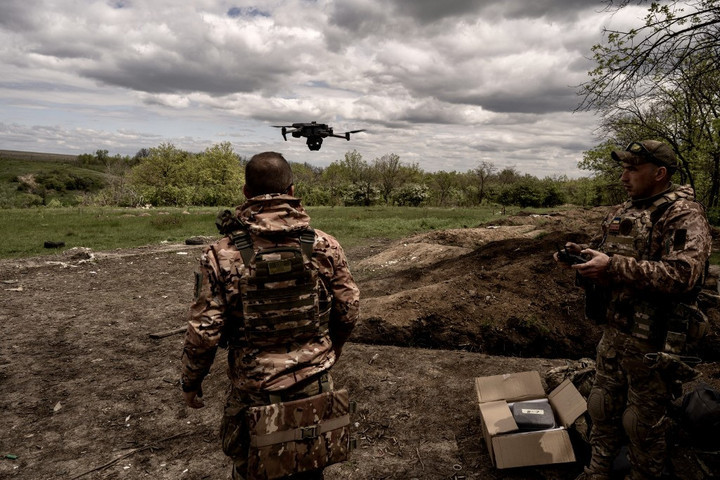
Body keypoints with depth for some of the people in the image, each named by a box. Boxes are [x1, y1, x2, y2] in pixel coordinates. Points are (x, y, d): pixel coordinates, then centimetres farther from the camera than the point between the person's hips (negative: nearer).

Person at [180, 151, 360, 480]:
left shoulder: (222, 255, -17)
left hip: (254, 391, -2)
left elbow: (204, 332, -14)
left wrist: (190, 382, 4)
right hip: (315, 384, 2)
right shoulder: (325, 246, -10)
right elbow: (348, 311, -2)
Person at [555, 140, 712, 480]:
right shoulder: (623, 212, 10)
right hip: (613, 333, 7)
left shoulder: (684, 216, -14)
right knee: (603, 407, 19)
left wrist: (614, 266, -30)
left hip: (651, 342, -7)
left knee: (643, 421, 10)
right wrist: (582, 254, -2)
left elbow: (682, 274, -27)